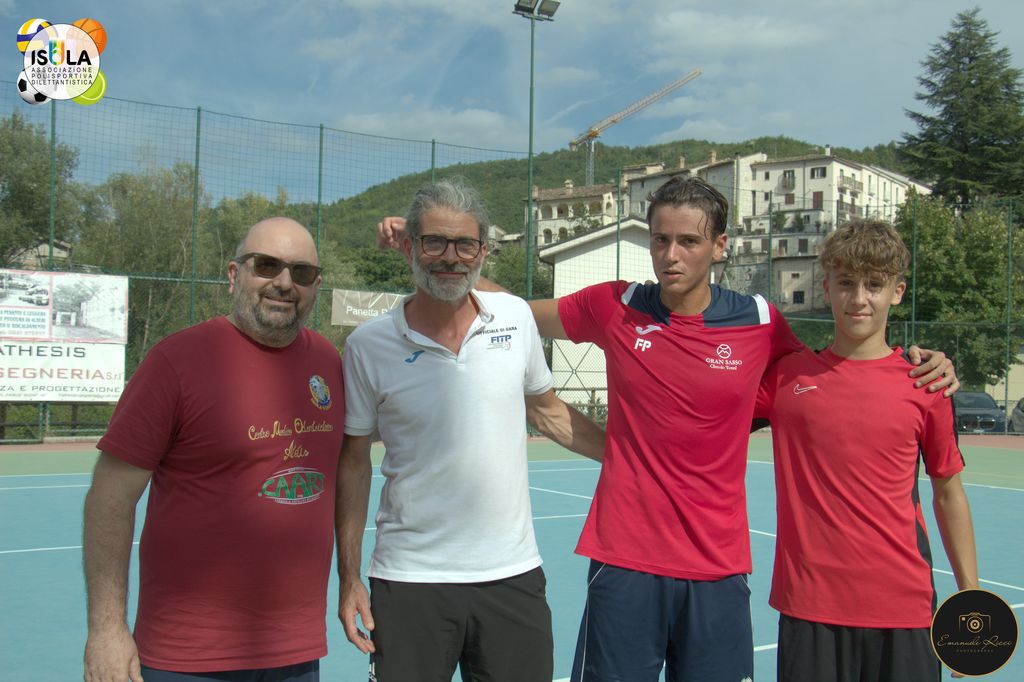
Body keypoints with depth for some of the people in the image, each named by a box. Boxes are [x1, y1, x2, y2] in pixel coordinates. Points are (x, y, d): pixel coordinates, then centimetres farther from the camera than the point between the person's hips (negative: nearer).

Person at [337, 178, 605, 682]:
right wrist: (349, 576, -1)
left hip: (512, 575, 2)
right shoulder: (368, 345, -6)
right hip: (408, 581, -2)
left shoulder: (516, 317, 0)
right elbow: (354, 460, 1)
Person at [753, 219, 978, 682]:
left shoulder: (927, 384, 1)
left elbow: (948, 495, 9)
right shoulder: (784, 376, 0)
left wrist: (970, 594, 9)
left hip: (904, 608, 0)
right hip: (808, 603, 0)